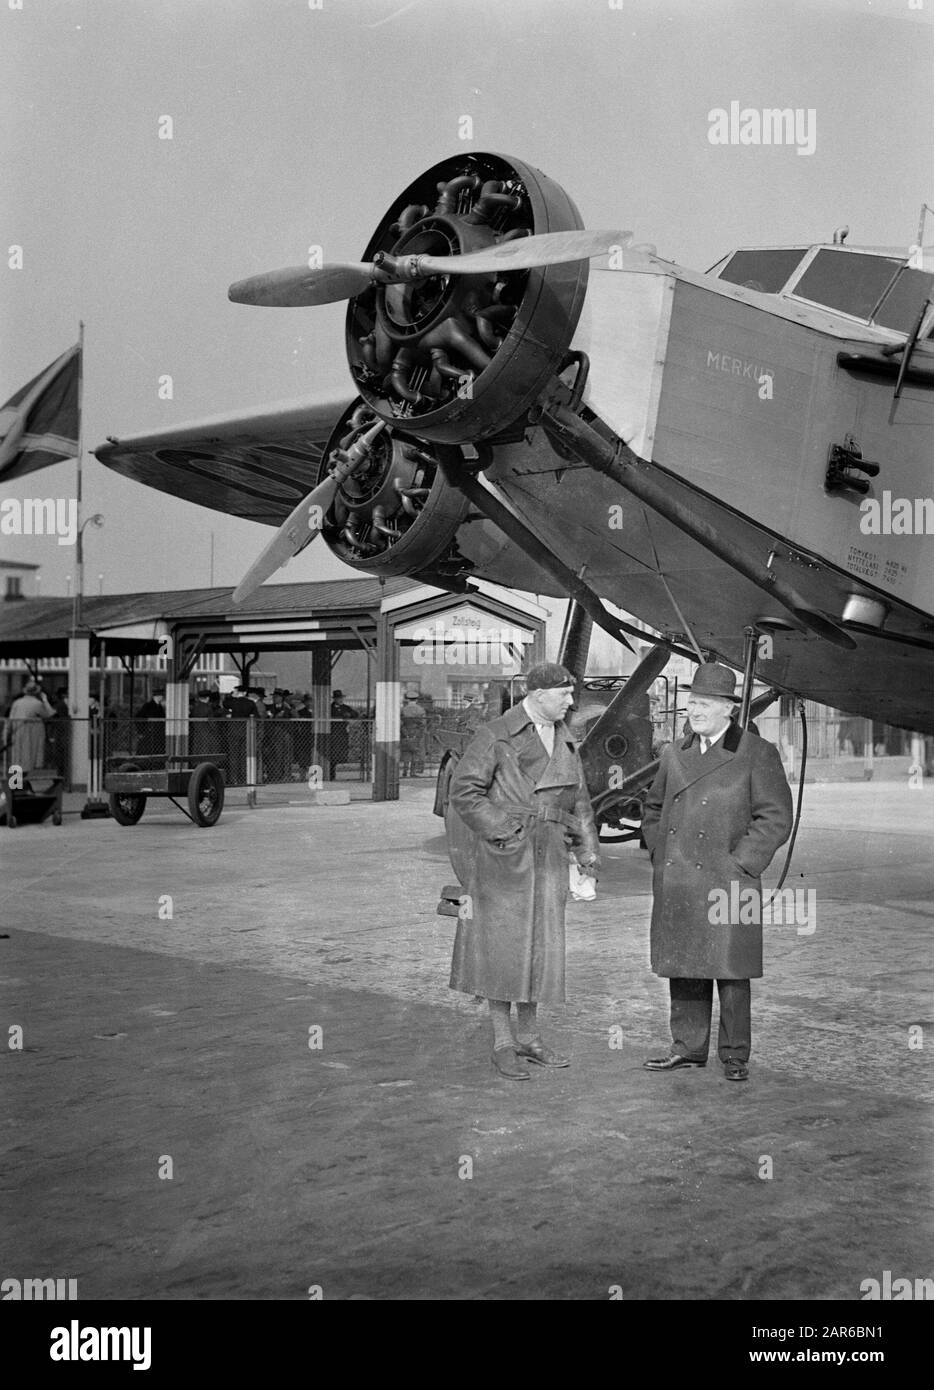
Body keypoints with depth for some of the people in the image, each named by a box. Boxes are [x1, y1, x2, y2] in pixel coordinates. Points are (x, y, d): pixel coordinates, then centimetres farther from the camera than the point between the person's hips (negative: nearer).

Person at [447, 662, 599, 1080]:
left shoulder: (565, 742, 14)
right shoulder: (495, 735, -7)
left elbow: (578, 800, 21)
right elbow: (464, 791, -11)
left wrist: (587, 849, 9)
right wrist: (504, 832, -15)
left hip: (548, 858, 6)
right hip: (502, 856, -6)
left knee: (540, 945, 9)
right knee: (501, 946, -1)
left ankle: (528, 1037, 21)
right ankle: (503, 1045, 7)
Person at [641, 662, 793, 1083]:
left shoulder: (758, 754, -3)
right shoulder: (675, 754, 14)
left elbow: (776, 818, -6)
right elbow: (653, 808, 25)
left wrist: (739, 863, -11)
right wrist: (659, 855, 11)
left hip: (727, 883, -5)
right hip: (675, 883, 5)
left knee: (730, 972, 0)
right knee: (682, 969, 9)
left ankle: (735, 1056, 11)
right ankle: (688, 1048, 19)